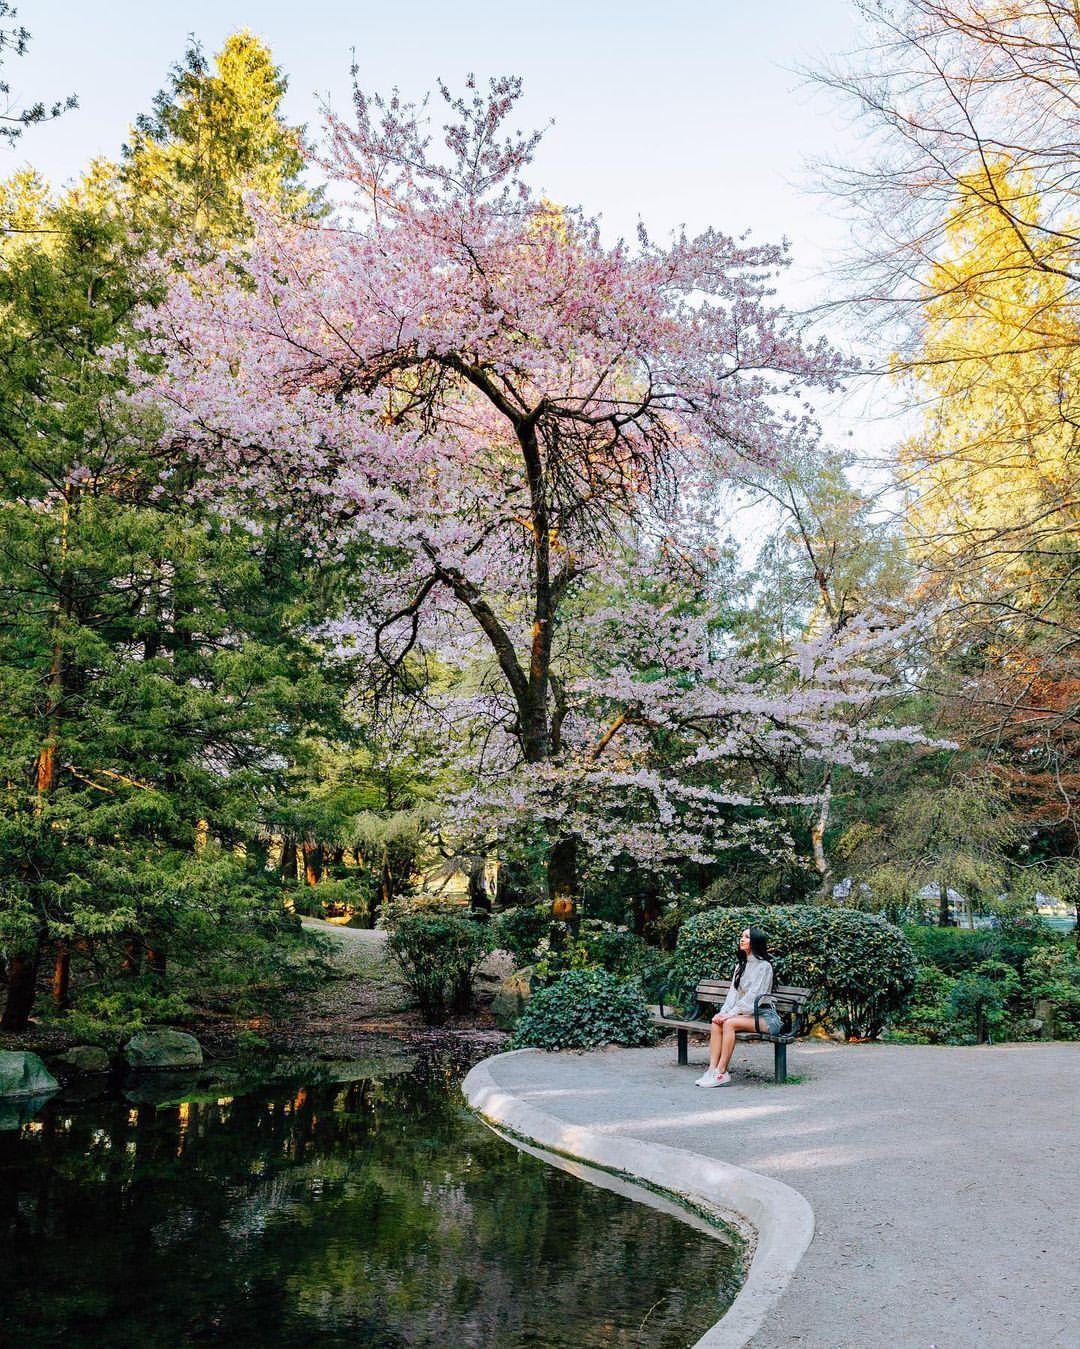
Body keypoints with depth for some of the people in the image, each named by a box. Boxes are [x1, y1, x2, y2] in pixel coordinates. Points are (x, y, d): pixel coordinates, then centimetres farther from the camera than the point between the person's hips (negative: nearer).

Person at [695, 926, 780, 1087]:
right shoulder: (740, 966, 18)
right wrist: (723, 1012, -9)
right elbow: (733, 993, 8)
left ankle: (721, 1073, -28)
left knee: (729, 1023, -31)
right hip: (747, 1014, 7)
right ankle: (712, 1069, -29)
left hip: (765, 1016, -7)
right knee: (716, 1023, -20)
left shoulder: (764, 966, -8)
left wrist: (730, 1014, -21)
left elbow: (753, 995, -17)